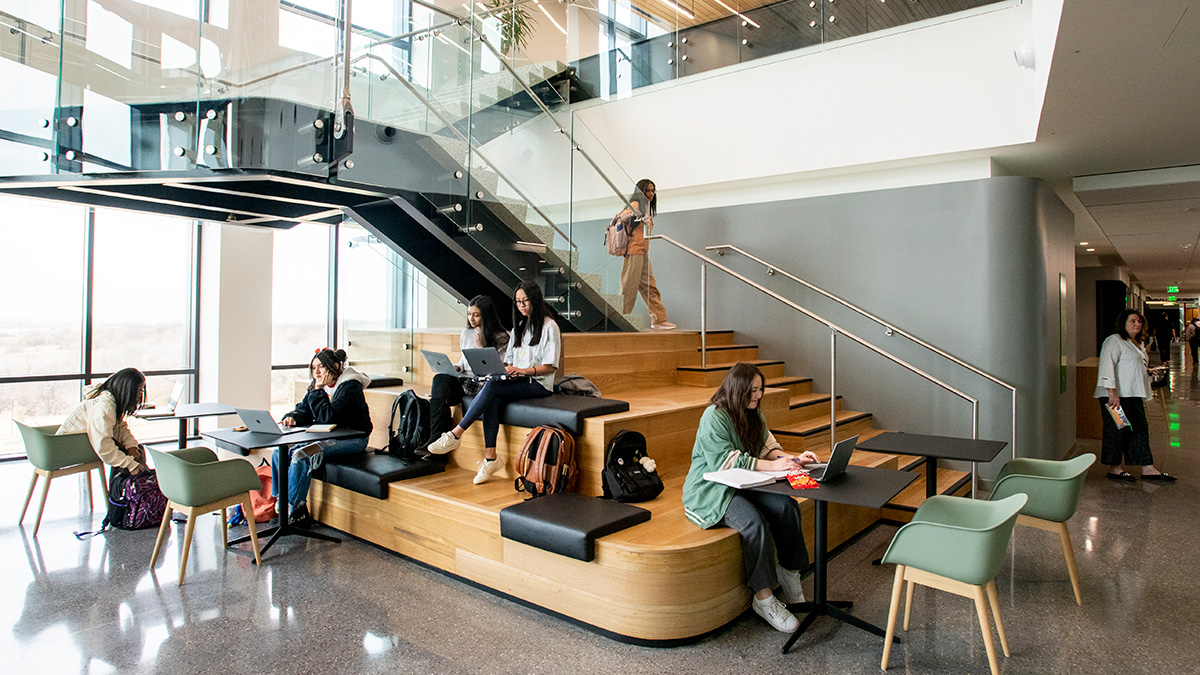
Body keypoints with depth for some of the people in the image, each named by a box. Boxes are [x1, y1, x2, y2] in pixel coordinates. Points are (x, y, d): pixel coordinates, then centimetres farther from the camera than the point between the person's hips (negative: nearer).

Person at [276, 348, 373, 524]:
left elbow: (328, 417, -24)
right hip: (327, 437, 9)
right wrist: (293, 418, -15)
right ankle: (280, 502, 5)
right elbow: (304, 410, 7)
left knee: (301, 456, -26)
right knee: (279, 452, -6)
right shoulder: (317, 385, 8)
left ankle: (295, 509, -12)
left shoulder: (350, 387, -18)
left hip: (352, 439, -9)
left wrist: (318, 391, -20)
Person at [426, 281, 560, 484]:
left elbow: (550, 367, -8)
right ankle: (490, 458, -28)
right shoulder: (518, 327, 20)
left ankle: (455, 435, -23)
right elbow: (509, 359, 18)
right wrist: (507, 369, -5)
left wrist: (522, 371, -21)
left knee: (492, 386, -29)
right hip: (517, 382, 6)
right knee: (492, 401, -28)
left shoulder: (549, 326, -2)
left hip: (539, 384, -6)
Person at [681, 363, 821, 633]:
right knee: (755, 522, -31)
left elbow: (767, 447, 8)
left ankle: (789, 572, -3)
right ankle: (763, 598, -19)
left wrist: (793, 459, -12)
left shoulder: (754, 415, 10)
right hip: (711, 490, -8)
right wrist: (772, 466, -28)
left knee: (787, 507, -18)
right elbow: (725, 461, -24)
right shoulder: (714, 417, -17)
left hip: (742, 485, 8)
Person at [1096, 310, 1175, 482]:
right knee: (1117, 430, -3)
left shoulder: (1139, 344, 20)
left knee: (1140, 429, 9)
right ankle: (1114, 468, 6)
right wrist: (1112, 392, -26)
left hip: (1134, 395, 9)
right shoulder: (1114, 341, -9)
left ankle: (1147, 469, 15)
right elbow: (1107, 366, -19)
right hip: (1117, 396, -9)